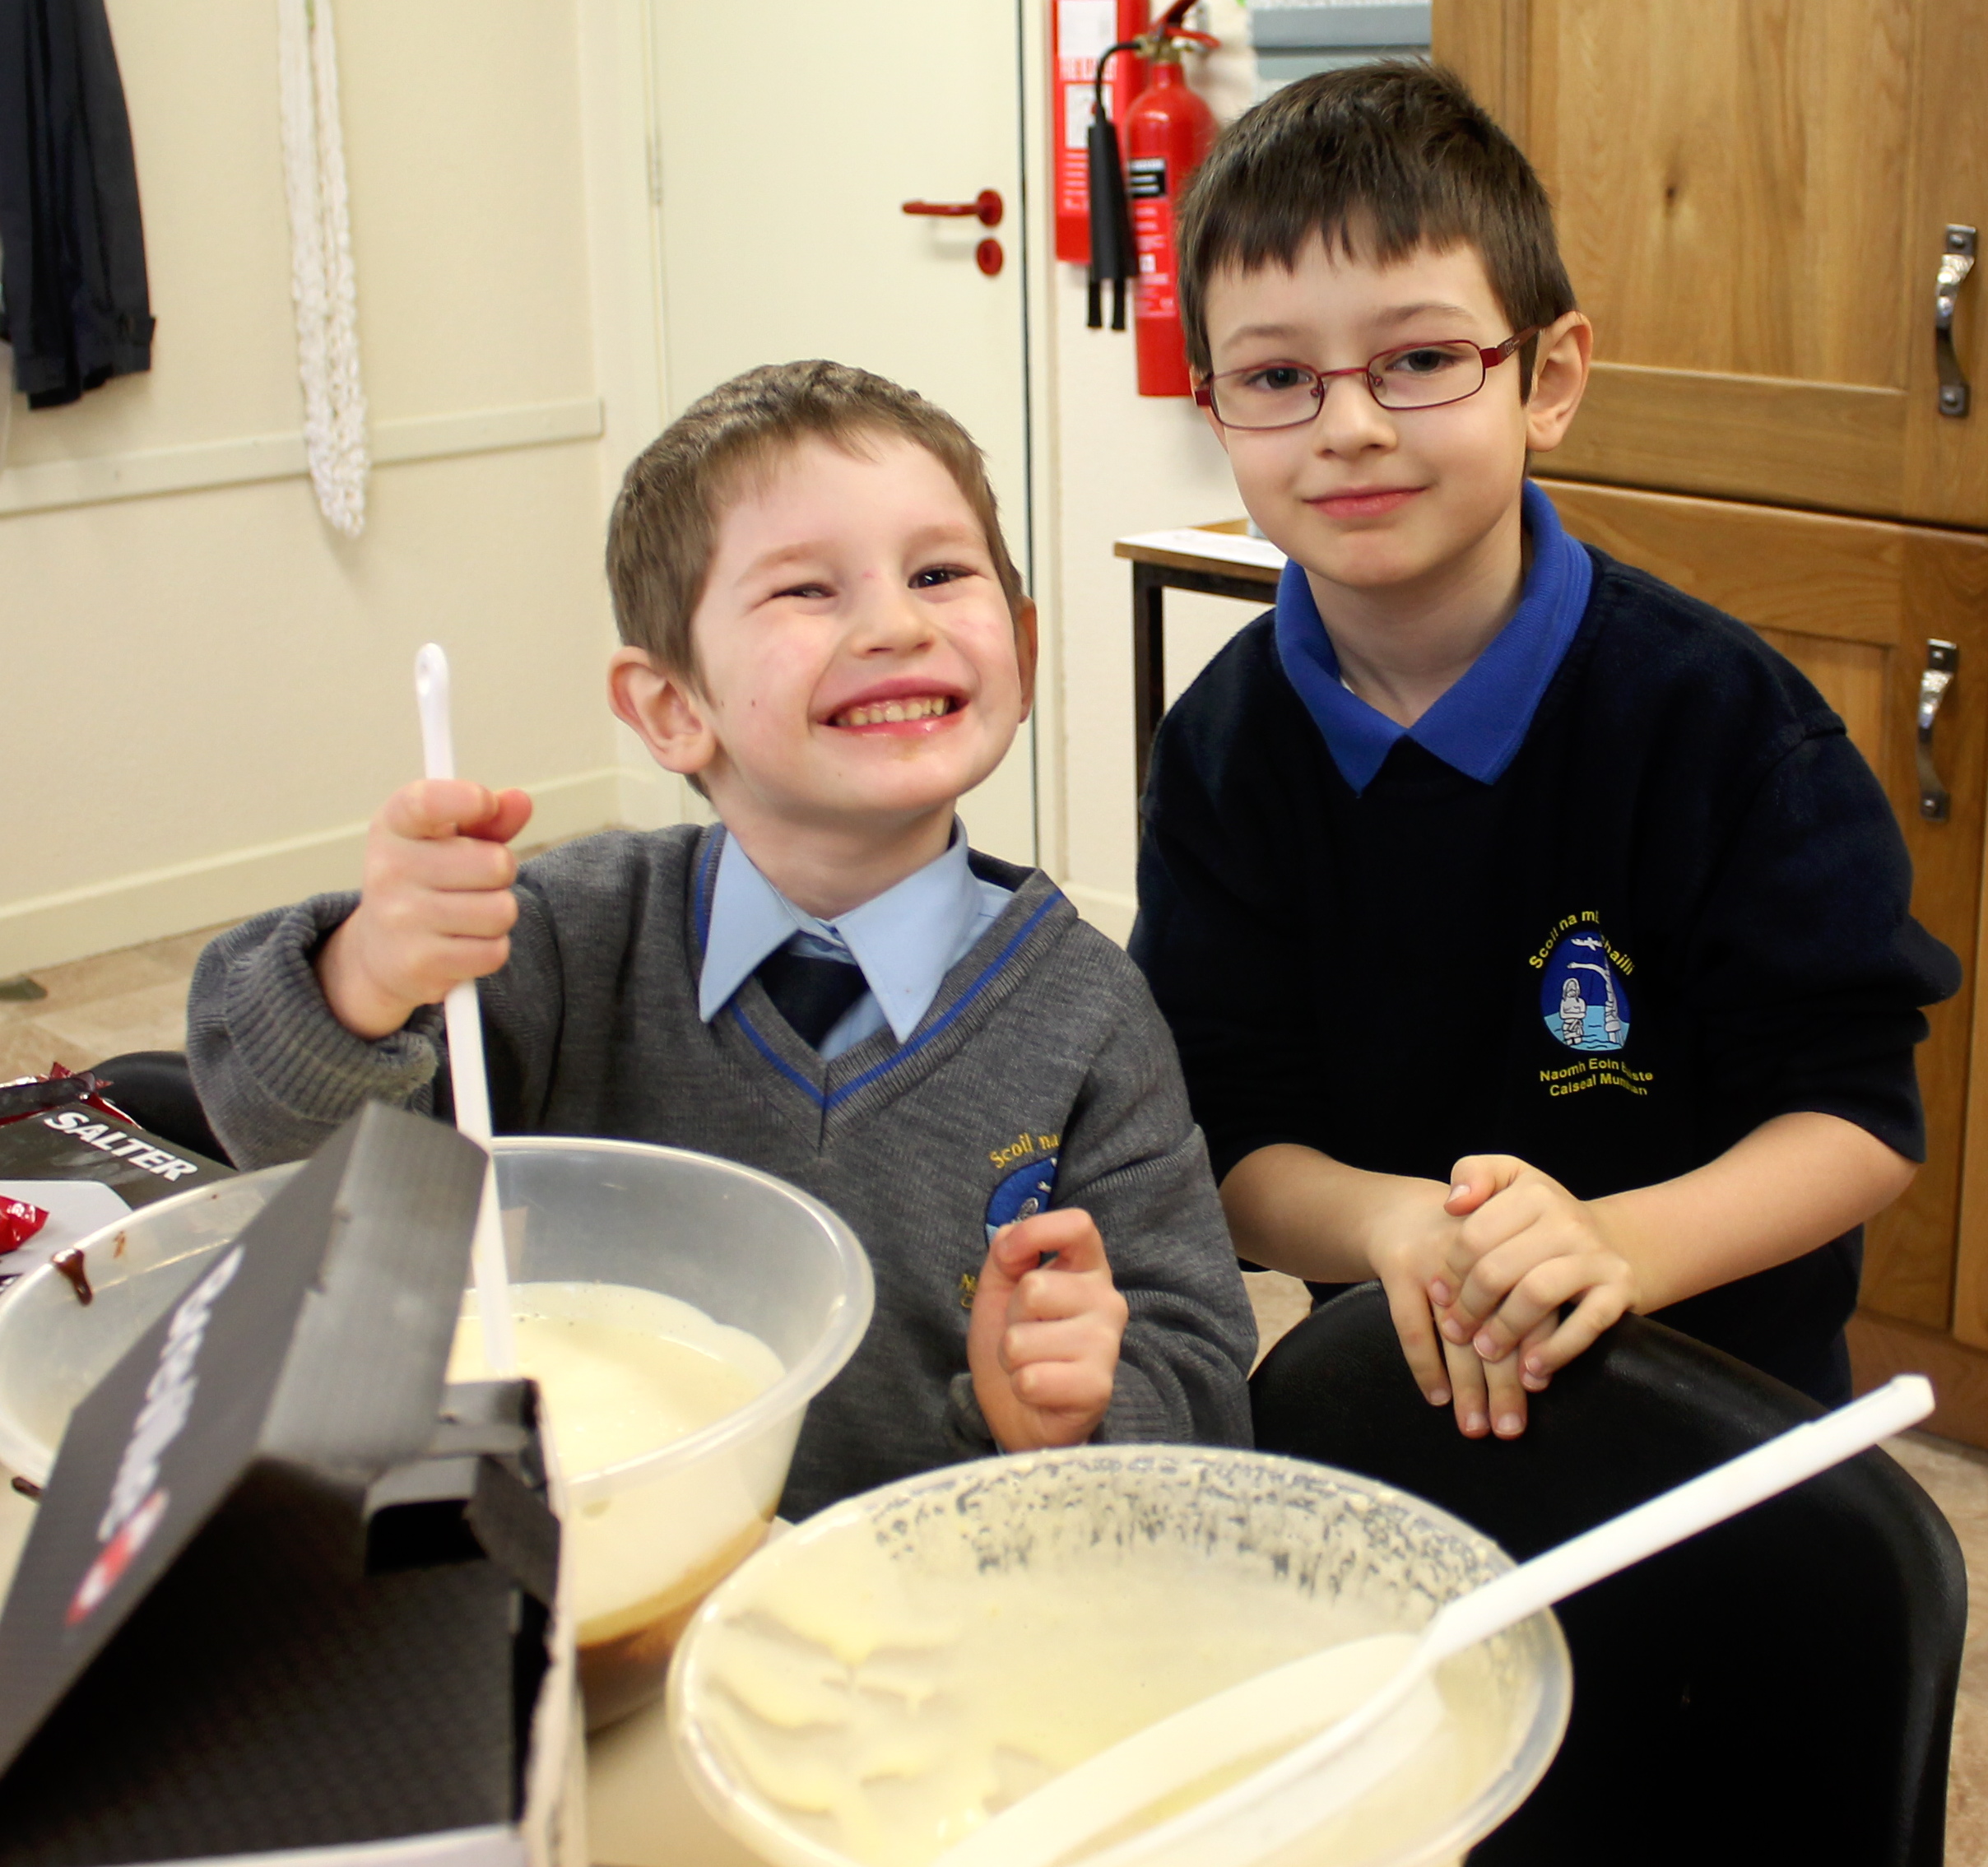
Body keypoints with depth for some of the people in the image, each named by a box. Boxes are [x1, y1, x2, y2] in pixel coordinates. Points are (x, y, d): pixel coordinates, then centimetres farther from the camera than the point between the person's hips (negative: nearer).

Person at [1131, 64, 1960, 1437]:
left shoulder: (1715, 708, -10)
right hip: (1399, 1383, 3)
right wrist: (1389, 1222, -23)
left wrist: (1618, 1246, -26)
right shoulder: (1224, 745, -2)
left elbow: (1863, 1112, -8)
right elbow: (1227, 1138, -2)